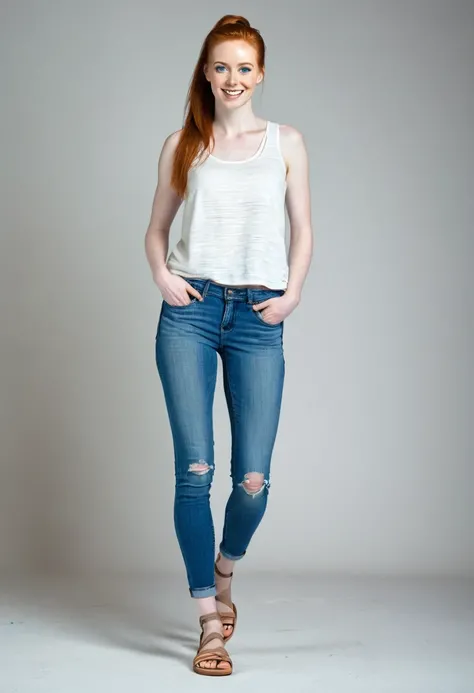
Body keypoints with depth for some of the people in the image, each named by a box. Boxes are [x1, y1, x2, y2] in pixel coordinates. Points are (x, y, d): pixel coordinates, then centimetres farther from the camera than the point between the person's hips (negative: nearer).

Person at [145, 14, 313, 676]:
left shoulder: (286, 142, 11)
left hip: (258, 318, 0)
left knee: (254, 480, -4)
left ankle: (223, 574, 29)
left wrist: (293, 292, -3)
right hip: (191, 311, 0)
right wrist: (161, 273, -4)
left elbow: (302, 230, 12)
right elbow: (157, 227, 15)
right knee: (195, 470, -7)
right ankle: (211, 623, 4)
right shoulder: (182, 145, 10)